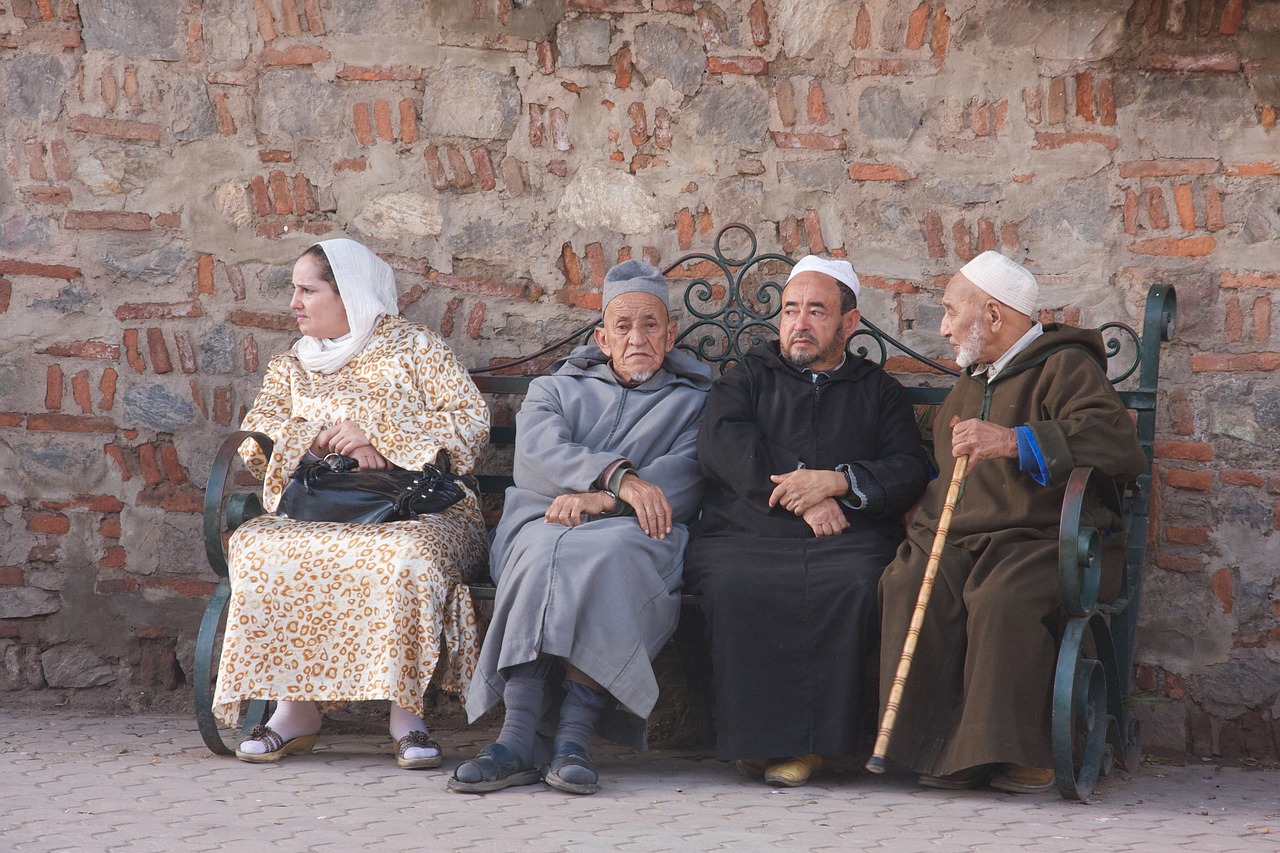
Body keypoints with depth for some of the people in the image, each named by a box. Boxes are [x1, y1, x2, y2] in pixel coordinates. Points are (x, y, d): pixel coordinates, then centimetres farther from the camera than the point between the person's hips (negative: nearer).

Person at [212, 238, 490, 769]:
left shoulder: (416, 348, 11)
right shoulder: (290, 367, 24)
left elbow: (473, 422, -1)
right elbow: (255, 438, 9)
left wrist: (379, 433, -9)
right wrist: (327, 439, -9)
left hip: (418, 508, -3)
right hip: (319, 511, 3)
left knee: (405, 555, -40)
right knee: (256, 545, -30)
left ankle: (406, 712, -35)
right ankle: (294, 706, -30)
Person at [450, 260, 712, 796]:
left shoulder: (694, 401, 22)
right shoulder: (555, 389, 26)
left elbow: (687, 475, 0)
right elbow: (537, 452, 2)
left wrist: (601, 501, -16)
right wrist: (620, 477, -17)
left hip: (637, 536, -1)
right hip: (544, 525, 1)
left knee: (607, 554, -37)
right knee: (548, 552, -35)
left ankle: (574, 732, -46)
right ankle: (518, 739, -45)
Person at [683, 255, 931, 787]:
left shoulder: (879, 393, 26)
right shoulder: (748, 380, 26)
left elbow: (910, 471, 11)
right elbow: (721, 443, 4)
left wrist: (836, 482, -8)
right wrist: (804, 496, -8)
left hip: (848, 541, 0)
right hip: (745, 536, 0)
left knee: (855, 585, -35)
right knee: (732, 585, -35)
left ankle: (807, 742, -29)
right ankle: (752, 737, -27)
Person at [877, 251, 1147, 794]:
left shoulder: (1065, 368, 1)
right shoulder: (970, 381, 29)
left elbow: (1119, 445, -19)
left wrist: (1015, 442, -26)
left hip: (1040, 540, -6)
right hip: (955, 542, 7)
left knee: (1004, 599, -39)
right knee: (906, 588, -27)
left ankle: (1016, 753, -25)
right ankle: (938, 748, -26)